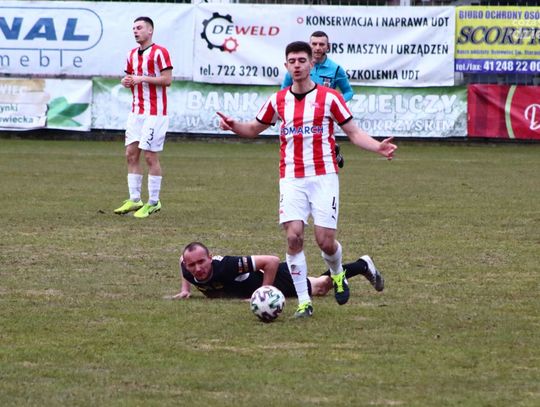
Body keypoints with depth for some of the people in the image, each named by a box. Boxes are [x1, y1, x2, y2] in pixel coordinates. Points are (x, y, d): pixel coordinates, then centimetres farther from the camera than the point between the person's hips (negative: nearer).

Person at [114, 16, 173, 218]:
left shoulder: (159, 52, -9)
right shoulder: (132, 54, 14)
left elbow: (167, 79, -14)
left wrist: (142, 78, -18)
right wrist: (126, 81, 0)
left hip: (154, 113, -7)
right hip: (136, 111, 7)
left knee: (150, 156, -6)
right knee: (131, 154, 4)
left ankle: (153, 203, 0)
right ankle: (134, 200, 9)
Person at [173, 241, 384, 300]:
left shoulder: (225, 266, -44)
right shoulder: (188, 270, -25)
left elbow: (272, 261, -38)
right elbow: (182, 259, 4)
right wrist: (185, 289, -6)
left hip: (275, 278, -6)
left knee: (320, 287, 21)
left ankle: (362, 265, 45)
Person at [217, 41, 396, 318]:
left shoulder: (328, 97, 0)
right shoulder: (278, 100, 8)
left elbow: (354, 133, 3)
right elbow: (254, 129, 20)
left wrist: (378, 147, -15)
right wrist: (233, 126, -2)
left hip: (323, 176, -2)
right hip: (291, 179, 2)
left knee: (325, 240, -7)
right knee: (293, 236, -12)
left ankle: (337, 274, 29)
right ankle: (304, 302, -4)